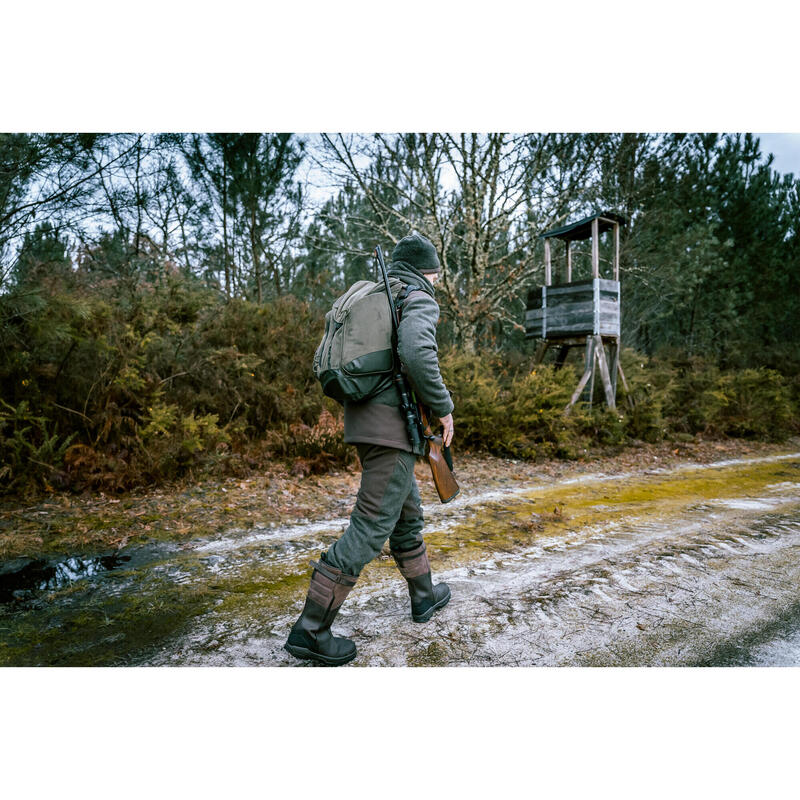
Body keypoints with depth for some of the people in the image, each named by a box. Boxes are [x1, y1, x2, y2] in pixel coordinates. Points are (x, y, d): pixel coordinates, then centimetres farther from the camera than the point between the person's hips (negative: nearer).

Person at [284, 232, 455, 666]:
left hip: (362, 422, 9)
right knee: (371, 526, -4)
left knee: (407, 511, 22)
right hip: (394, 425, -9)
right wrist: (443, 407, -14)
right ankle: (310, 628, 1)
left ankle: (424, 595, 38)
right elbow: (416, 353, -26)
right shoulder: (420, 301, -5)